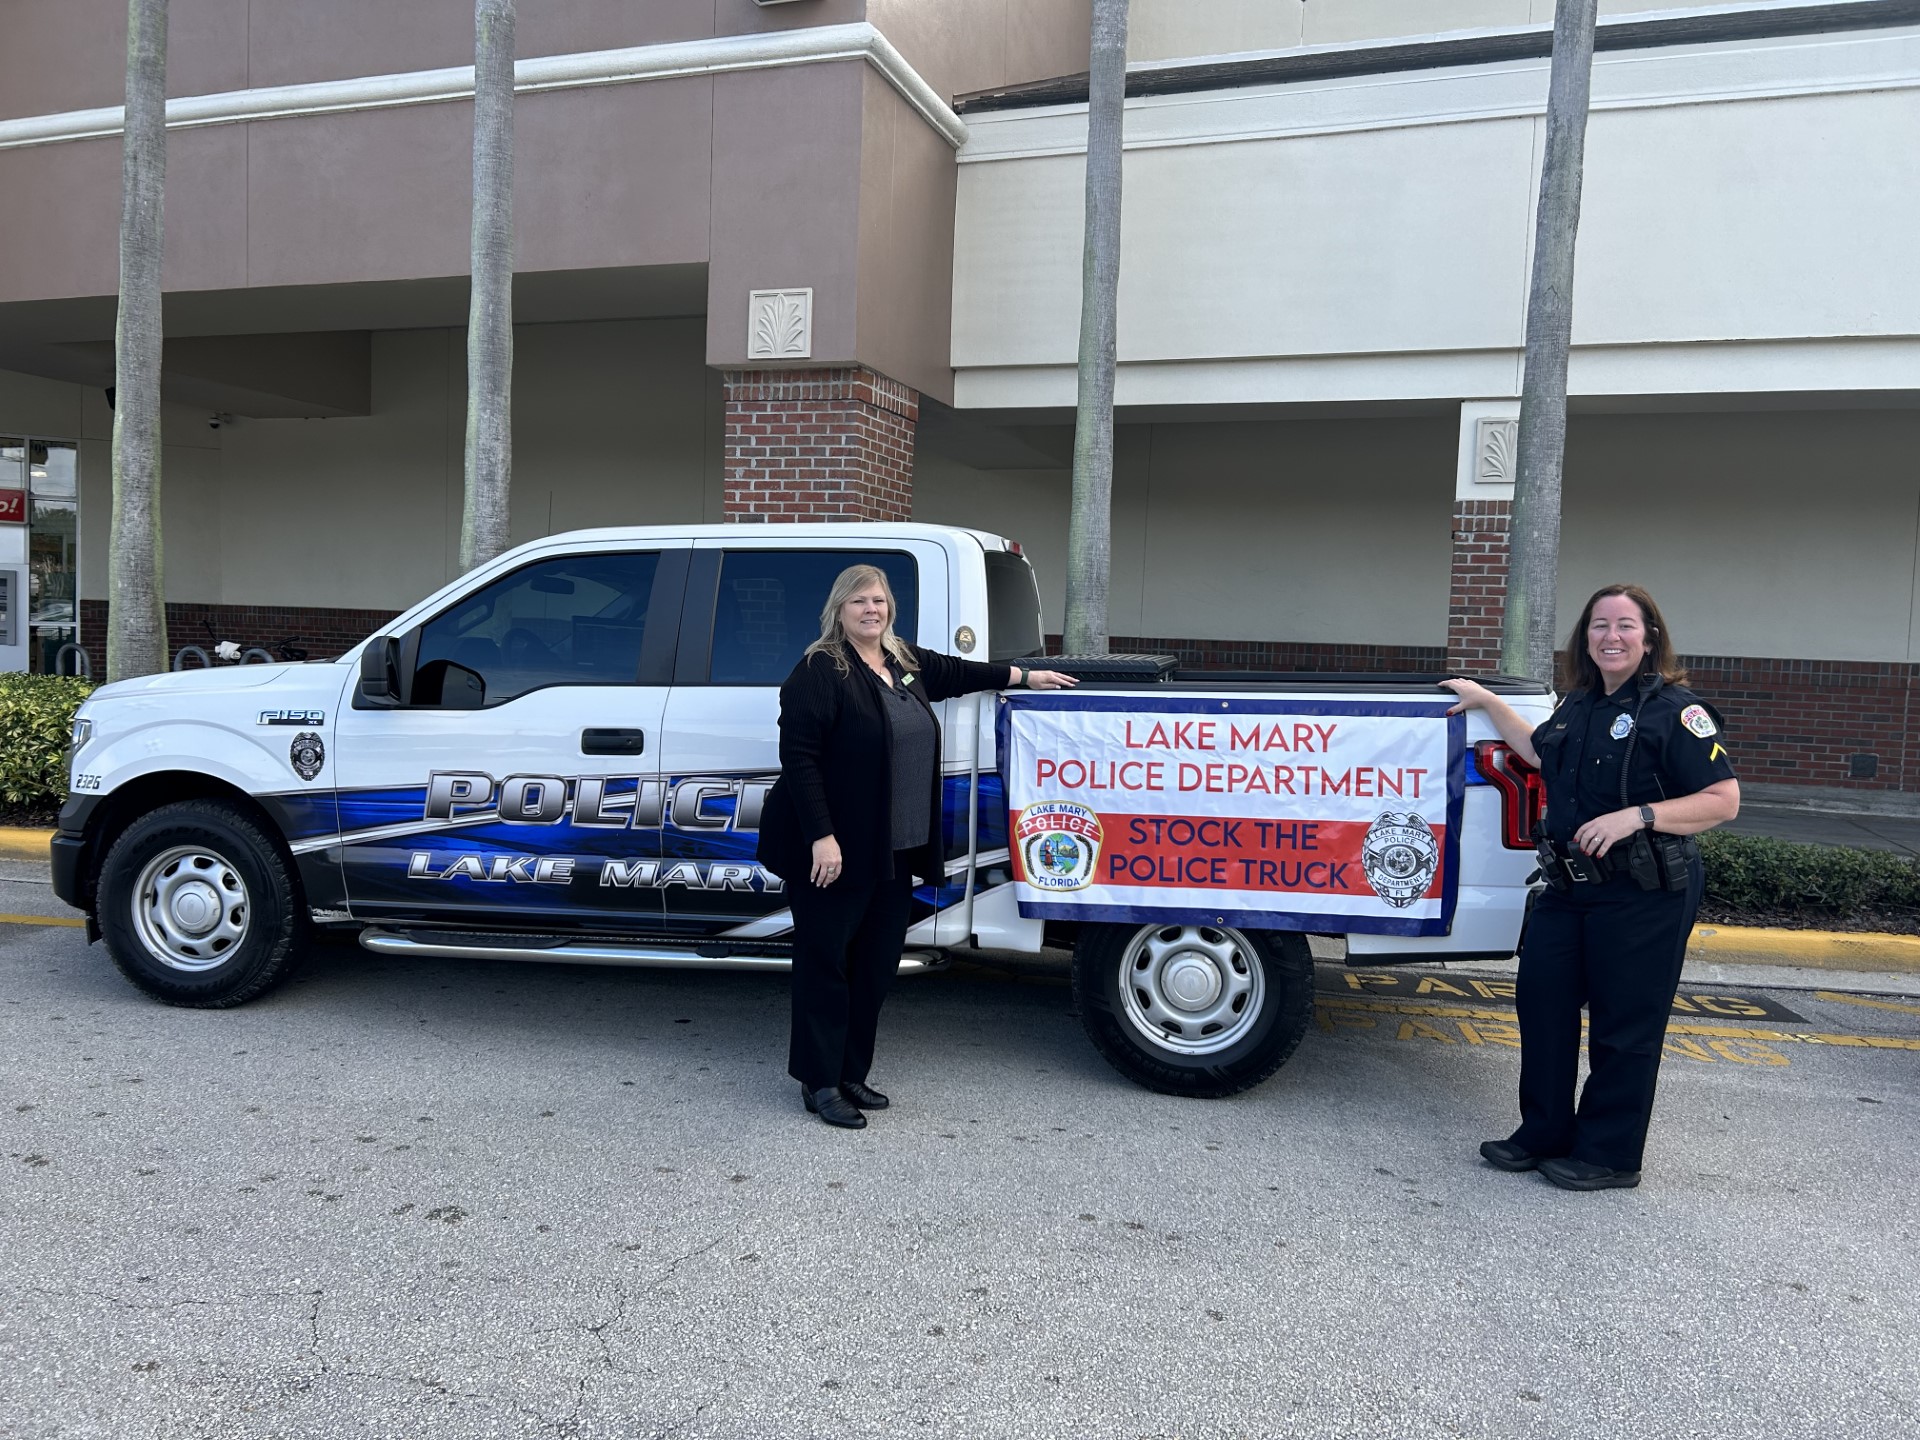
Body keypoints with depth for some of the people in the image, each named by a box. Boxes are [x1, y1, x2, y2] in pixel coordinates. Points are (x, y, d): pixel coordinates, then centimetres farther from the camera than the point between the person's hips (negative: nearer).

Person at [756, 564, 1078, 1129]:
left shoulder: (906, 663, 12)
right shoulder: (820, 671, -12)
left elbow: (956, 672, 32)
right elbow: (798, 757, -17)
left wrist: (1024, 676, 38)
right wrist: (821, 837, -21)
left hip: (894, 852, 8)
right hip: (834, 851, -8)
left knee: (876, 965, 13)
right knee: (825, 963, 2)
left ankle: (851, 1074, 25)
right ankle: (819, 1083, 12)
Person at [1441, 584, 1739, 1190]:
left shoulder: (1674, 709, -11)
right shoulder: (1579, 704, 12)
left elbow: (1723, 800, -15)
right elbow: (1538, 753, 32)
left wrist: (1637, 816, -25)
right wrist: (1488, 701, 31)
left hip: (1644, 896, -8)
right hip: (1570, 886, 8)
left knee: (1624, 1025, 3)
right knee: (1541, 999, 11)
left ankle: (1608, 1155, 17)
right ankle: (1544, 1134, 26)